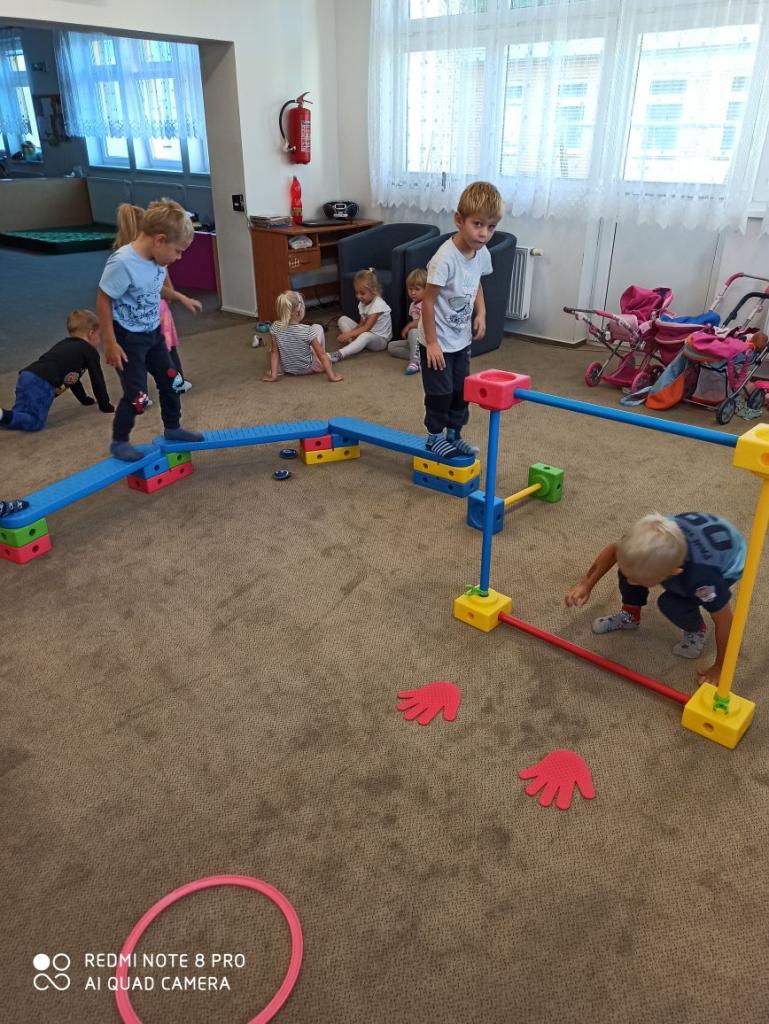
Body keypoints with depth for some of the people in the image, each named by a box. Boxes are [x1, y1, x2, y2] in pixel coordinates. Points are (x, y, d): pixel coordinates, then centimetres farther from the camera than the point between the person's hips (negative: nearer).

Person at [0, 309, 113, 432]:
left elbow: (71, 377, 46)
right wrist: (106, 406, 24)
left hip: (26, 376, 8)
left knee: (17, 416, 14)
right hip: (42, 383, -8)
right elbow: (97, 380, 14)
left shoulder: (63, 345, 36)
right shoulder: (90, 351, 12)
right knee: (36, 422, -10)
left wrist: (85, 399, 54)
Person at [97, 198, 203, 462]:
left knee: (170, 381, 16)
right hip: (128, 339, -8)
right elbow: (103, 301, -21)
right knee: (137, 396, -3)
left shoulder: (156, 258, -7)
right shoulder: (123, 262, -28)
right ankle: (119, 442, 19)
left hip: (153, 333, 8)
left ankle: (172, 428, 37)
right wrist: (110, 343, -18)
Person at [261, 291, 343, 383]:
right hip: (307, 369, -3)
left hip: (286, 369, 3)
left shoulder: (276, 327, -19)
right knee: (317, 327, 13)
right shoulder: (307, 330, -28)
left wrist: (273, 375, -5)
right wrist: (332, 376, -17)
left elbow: (274, 353, -11)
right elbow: (322, 355, -23)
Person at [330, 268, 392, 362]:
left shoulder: (378, 305, -20)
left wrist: (349, 334, -29)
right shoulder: (362, 303, 5)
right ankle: (354, 344, -19)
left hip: (380, 339, -9)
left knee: (365, 336, -43)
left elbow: (367, 327, -25)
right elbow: (361, 324, 5)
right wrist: (350, 334, -14)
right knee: (342, 319, 0)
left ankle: (339, 355, -50)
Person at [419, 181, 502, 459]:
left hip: (462, 340, 7)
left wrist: (481, 312, 1)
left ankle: (454, 436, 33)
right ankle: (434, 437, 24)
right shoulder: (445, 258, -27)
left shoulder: (482, 254, -4)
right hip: (439, 342, -7)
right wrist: (431, 343, -20)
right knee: (440, 393, 4)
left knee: (461, 391, 17)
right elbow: (428, 301, -22)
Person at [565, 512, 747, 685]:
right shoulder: (648, 537, -35)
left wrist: (719, 667, -15)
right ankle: (630, 615, 11)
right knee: (629, 565, -17)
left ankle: (696, 630, 8)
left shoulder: (703, 577, -45)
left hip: (727, 565, -4)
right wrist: (586, 584, -14)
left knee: (671, 605, -26)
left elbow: (724, 620, -27)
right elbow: (613, 549, -11)